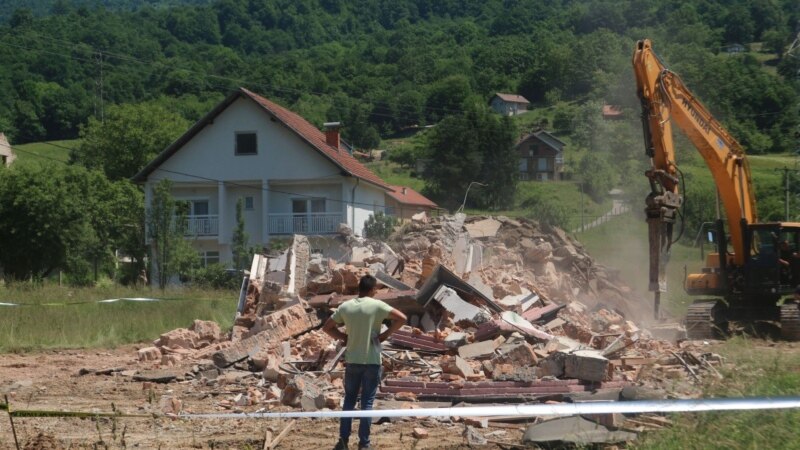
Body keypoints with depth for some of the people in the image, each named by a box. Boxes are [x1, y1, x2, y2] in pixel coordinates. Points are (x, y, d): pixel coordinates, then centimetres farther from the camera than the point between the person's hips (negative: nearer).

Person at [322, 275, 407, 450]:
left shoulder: (345, 307, 0)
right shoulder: (376, 305, -10)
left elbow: (327, 327, 7)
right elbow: (402, 318, -13)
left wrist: (344, 337, 7)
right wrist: (386, 335, -4)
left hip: (352, 361, 2)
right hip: (372, 361, -2)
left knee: (349, 399, 13)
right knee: (367, 402, 4)